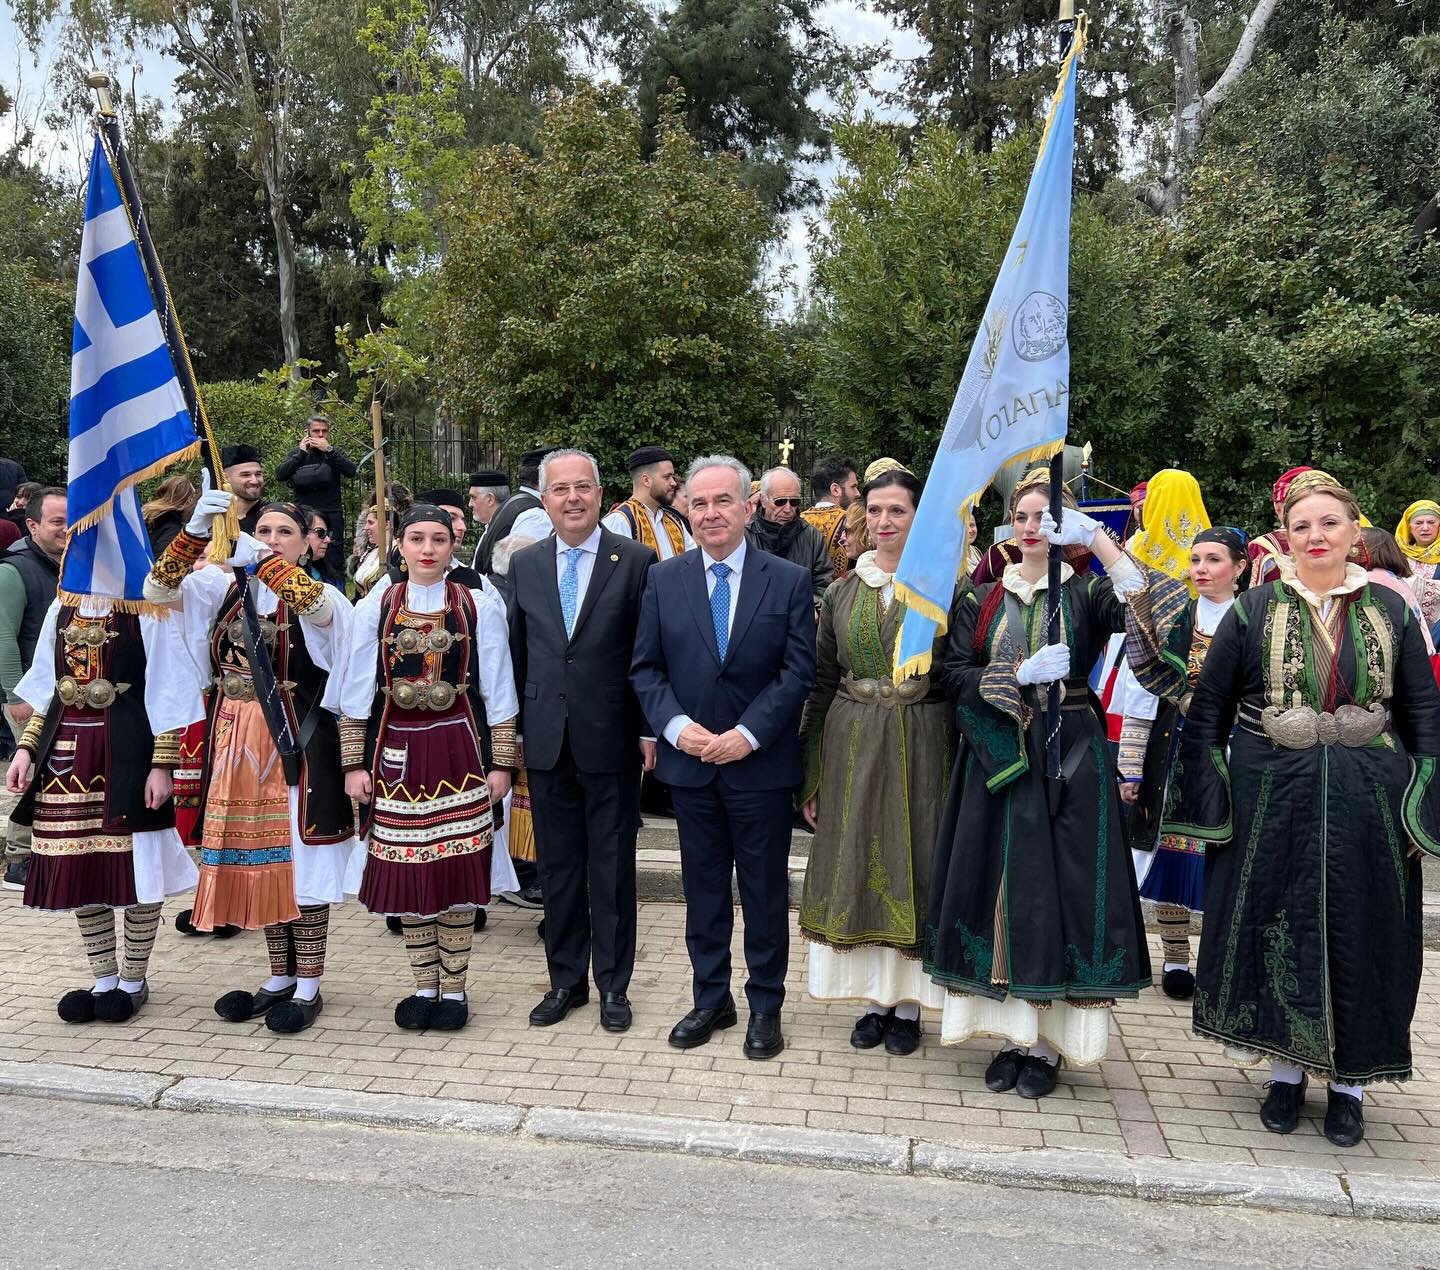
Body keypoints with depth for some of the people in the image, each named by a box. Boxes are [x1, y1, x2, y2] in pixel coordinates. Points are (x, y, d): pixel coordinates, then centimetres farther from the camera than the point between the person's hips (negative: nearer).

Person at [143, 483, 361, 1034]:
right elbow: (159, 588, -7)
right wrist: (196, 530, -20)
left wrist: (261, 559, -31)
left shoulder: (318, 594, -3)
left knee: (298, 858, 0)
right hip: (235, 742, 4)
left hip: (295, 743, -4)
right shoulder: (223, 588, 7)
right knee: (257, 861, 13)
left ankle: (307, 986, 13)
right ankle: (281, 977, 27)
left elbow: (319, 607, -27)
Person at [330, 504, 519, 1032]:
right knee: (407, 869, 6)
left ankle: (453, 988, 16)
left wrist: (501, 763, -1)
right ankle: (424, 986, 21)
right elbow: (356, 692, 6)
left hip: (458, 750, -1)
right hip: (398, 753, 2)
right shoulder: (374, 608, 4)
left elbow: (497, 692, 2)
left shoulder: (480, 608, 1)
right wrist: (355, 764, 2)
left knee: (458, 867, 2)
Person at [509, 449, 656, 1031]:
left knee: (612, 867, 8)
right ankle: (566, 979, 27)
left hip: (611, 739, -3)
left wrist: (650, 729, -6)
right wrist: (514, 730, 7)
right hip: (545, 740, 3)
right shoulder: (524, 564, 7)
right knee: (557, 866, 12)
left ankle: (612, 984, 22)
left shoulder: (635, 560, -4)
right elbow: (516, 651, 10)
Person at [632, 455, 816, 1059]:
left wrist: (747, 734, -15)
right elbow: (645, 668, 3)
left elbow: (799, 671, -7)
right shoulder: (664, 579, 3)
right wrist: (676, 726, -12)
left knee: (765, 889, 9)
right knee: (703, 886, 13)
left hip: (761, 762, -2)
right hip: (689, 760, 2)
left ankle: (766, 1006, 24)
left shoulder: (789, 580, -3)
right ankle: (711, 999, 28)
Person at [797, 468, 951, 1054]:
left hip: (921, 744, -3)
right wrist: (810, 774, 5)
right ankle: (875, 998, 23)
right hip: (852, 744, 3)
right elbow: (821, 682, 7)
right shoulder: (842, 592, 6)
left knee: (912, 861, 5)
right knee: (857, 865, 7)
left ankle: (908, 1003, 21)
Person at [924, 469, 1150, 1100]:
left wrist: (1098, 537, -23)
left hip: (1069, 761, -2)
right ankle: (1013, 1031, 17)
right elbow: (954, 675, 0)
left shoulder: (1087, 593, 2)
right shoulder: (981, 600, 9)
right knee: (998, 887, 4)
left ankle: (1047, 1041, 11)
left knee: (1059, 888, -1)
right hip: (996, 757, 2)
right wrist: (1022, 674, -15)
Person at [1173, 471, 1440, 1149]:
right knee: (1276, 930, 7)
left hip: (1367, 807, 1)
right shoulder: (1254, 611, -1)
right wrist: (1211, 801, -4)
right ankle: (1286, 1070, 25)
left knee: (1359, 935, 7)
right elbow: (1208, 707, 2)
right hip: (1272, 801, -1)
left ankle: (1350, 1080, 24)